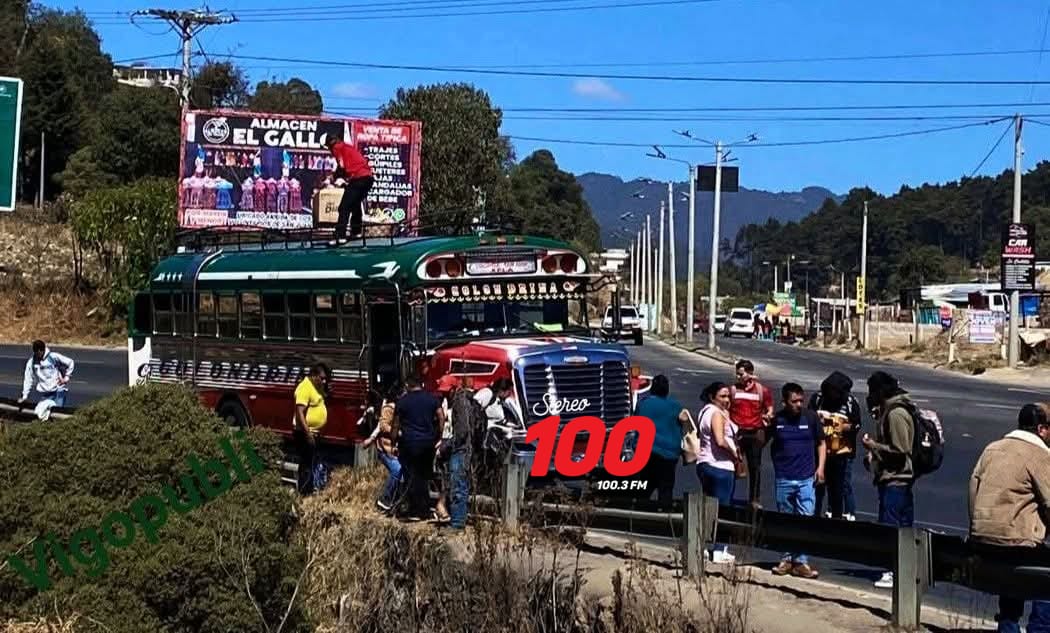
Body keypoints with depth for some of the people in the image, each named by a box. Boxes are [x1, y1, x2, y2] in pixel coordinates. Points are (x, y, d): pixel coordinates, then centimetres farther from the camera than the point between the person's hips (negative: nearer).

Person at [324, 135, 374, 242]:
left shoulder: (337, 148, 4)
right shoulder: (348, 147, 29)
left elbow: (342, 167, -5)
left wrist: (334, 177, 10)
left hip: (358, 178, -9)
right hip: (368, 177, 9)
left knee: (344, 208, -9)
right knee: (356, 204, 26)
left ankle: (340, 236, -17)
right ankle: (356, 231, 30)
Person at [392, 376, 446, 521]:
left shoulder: (402, 401, -1)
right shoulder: (432, 398, 4)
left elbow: (396, 425, 1)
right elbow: (441, 418, -3)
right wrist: (439, 437, 6)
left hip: (409, 443, -3)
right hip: (429, 443, 3)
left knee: (411, 477, 2)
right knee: (425, 476, 13)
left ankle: (414, 511, 1)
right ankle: (425, 511, 15)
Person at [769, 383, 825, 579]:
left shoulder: (811, 417, 0)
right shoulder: (777, 419, 0)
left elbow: (821, 443, 9)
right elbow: (766, 441, 16)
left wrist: (820, 467, 1)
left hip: (806, 478, -1)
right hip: (783, 478, 1)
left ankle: (801, 562, 1)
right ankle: (787, 559, 18)